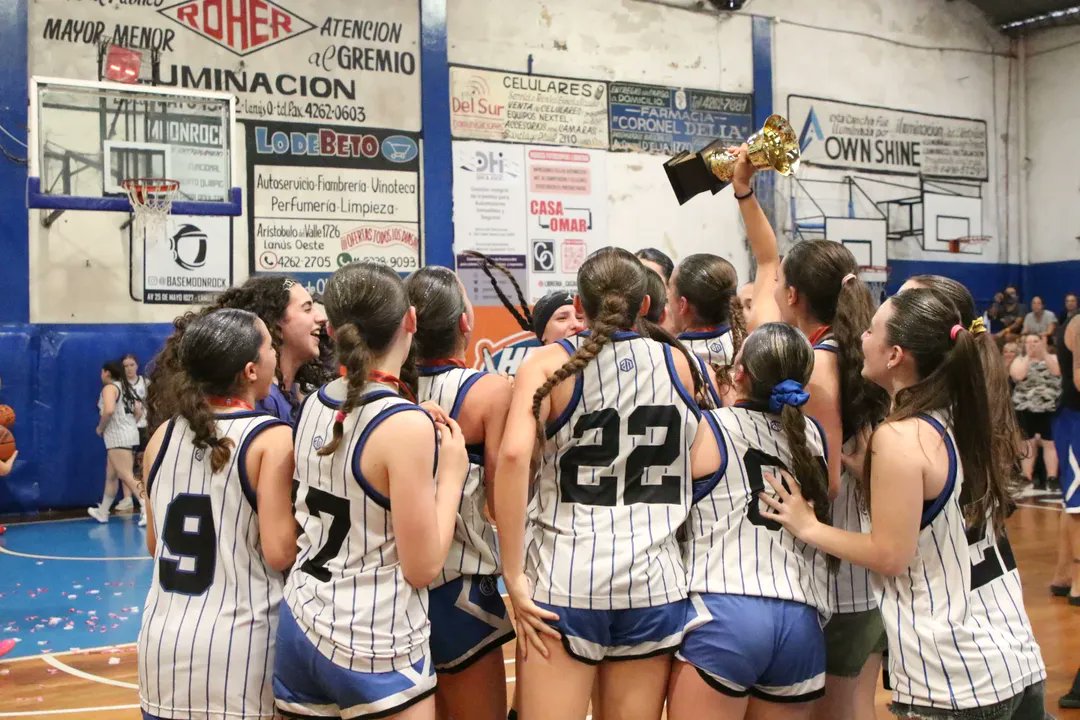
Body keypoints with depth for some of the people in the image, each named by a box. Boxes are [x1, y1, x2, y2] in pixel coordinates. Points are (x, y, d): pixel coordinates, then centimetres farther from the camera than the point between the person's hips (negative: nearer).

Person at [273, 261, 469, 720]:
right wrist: (451, 473, -6)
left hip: (301, 625, 7)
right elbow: (423, 568, -16)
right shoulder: (407, 426, -19)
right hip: (373, 648, -7)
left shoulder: (315, 405, 2)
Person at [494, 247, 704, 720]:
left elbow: (513, 455, -16)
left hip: (564, 577, -2)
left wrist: (513, 576, -12)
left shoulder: (548, 363, -1)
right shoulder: (680, 362, 7)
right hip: (653, 578, 3)